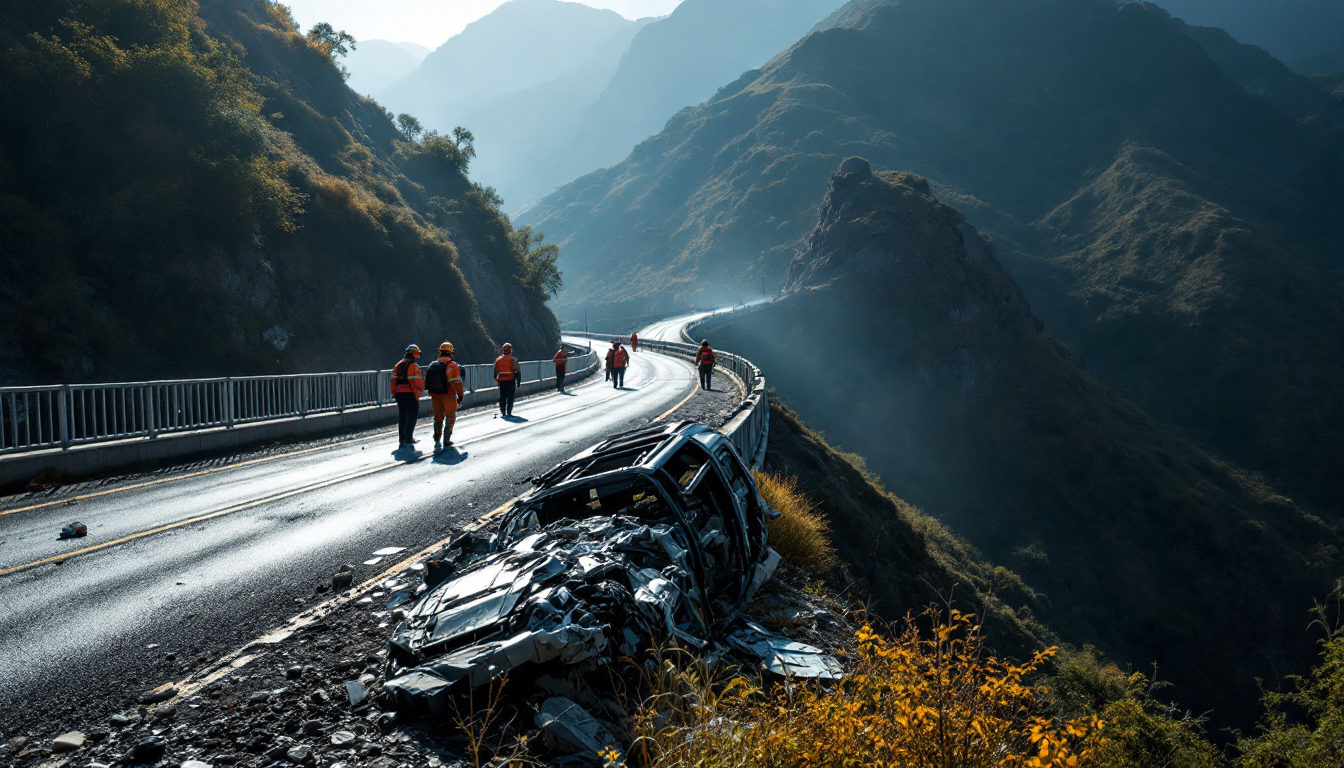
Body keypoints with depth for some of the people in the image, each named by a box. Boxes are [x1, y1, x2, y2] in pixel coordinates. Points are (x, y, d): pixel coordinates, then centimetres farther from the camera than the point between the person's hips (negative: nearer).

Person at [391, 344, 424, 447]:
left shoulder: (398, 366, 12)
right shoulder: (414, 366, -10)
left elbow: (393, 381, 10)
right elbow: (418, 382, -16)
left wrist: (394, 394, 13)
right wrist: (421, 389, 1)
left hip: (399, 394, 6)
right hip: (411, 394, -6)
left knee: (402, 416, 12)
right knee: (412, 415, 2)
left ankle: (402, 439, 11)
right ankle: (408, 437, -6)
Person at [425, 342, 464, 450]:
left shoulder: (432, 365, 5)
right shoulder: (452, 365, -12)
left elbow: (428, 382, 9)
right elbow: (457, 383, -14)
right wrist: (460, 396, -4)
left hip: (435, 396, 5)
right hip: (448, 397, -5)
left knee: (438, 418, 15)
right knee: (450, 417, 10)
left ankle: (437, 440, 10)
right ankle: (446, 439, 6)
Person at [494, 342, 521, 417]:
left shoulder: (498, 359, 6)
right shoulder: (513, 359, -7)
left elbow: (495, 371, 11)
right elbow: (517, 371, -8)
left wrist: (496, 380, 20)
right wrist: (518, 382, 0)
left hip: (501, 380, 4)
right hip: (510, 380, -4)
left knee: (502, 397, 12)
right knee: (510, 397, 2)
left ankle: (502, 412, 11)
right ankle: (509, 412, -2)